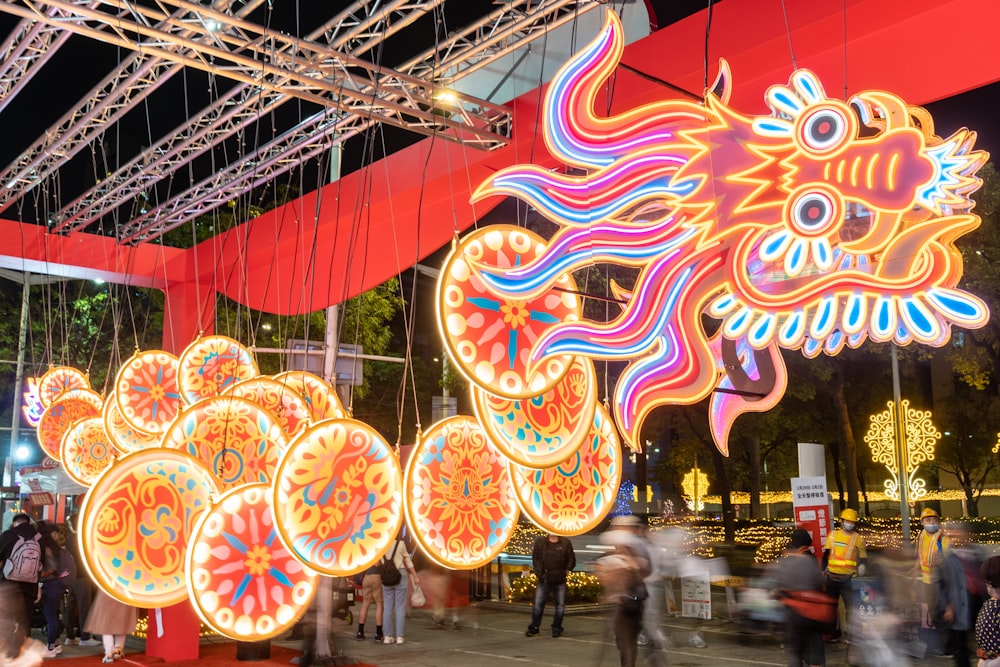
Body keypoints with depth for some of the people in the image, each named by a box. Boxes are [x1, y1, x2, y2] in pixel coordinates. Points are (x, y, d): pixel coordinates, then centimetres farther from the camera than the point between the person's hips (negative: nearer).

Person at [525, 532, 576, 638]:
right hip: (544, 580, 0)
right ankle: (534, 628, 9)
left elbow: (571, 560, 8)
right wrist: (538, 573, -3)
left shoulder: (566, 543, 3)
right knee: (537, 604, -1)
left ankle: (556, 628, 17)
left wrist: (567, 570, -4)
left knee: (560, 605, 5)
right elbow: (535, 559, 6)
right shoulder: (540, 542, 4)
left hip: (560, 581, 0)